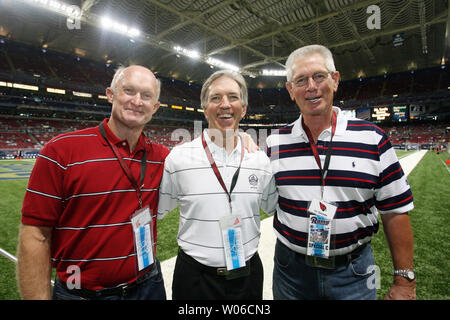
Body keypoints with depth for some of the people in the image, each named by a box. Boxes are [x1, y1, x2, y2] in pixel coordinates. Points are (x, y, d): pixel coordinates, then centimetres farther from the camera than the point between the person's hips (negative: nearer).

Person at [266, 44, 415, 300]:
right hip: (291, 268, 1)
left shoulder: (372, 138, -6)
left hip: (354, 272, 0)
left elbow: (395, 212, -4)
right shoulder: (275, 143, -4)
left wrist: (405, 281, -2)